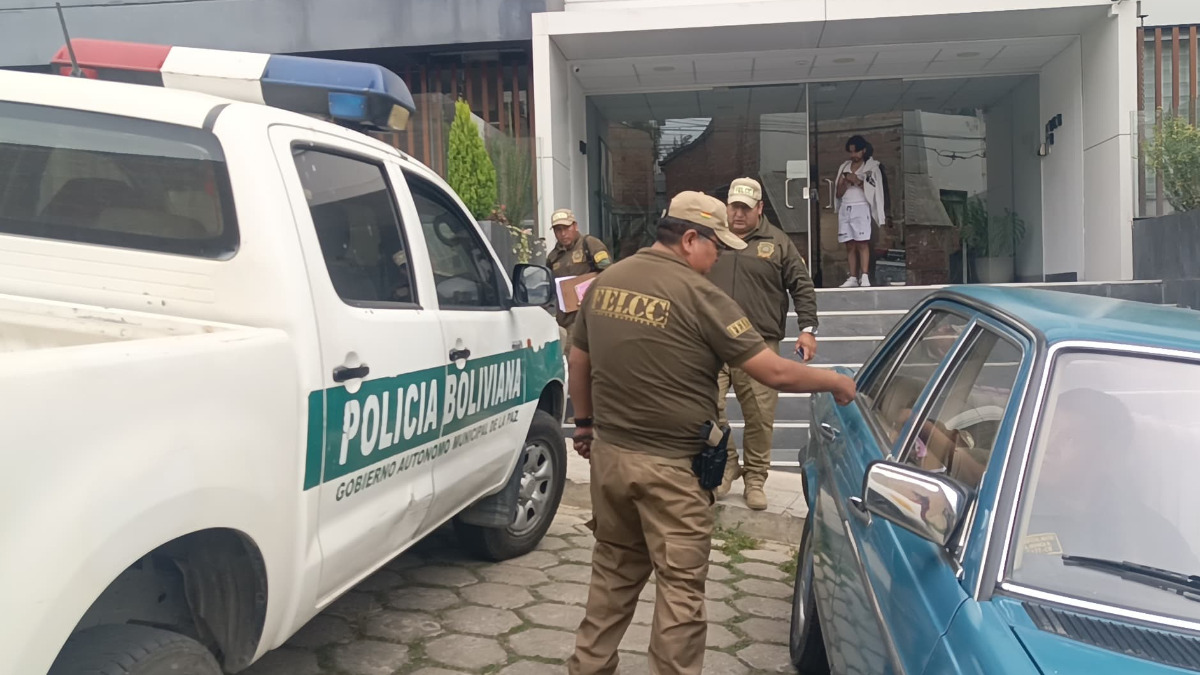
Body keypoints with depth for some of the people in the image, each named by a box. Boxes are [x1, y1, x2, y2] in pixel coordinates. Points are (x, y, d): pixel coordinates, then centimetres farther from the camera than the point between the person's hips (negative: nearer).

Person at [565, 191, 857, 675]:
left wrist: (585, 423, 26)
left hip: (608, 452, 7)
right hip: (669, 466, -7)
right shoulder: (697, 295, -15)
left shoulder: (606, 281, 4)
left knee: (614, 570, 22)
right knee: (680, 586, 6)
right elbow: (775, 372, -14)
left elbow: (578, 361, 14)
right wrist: (834, 382, 2)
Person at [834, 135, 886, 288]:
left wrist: (857, 181, -10)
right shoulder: (844, 167, 16)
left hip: (861, 208, -4)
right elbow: (839, 193, 13)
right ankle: (853, 278, -2)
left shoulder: (872, 167, 4)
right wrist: (846, 182, -5)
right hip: (845, 208, 4)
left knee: (862, 243, -13)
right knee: (850, 245, -1)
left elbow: (874, 191, -3)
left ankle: (864, 277, -18)